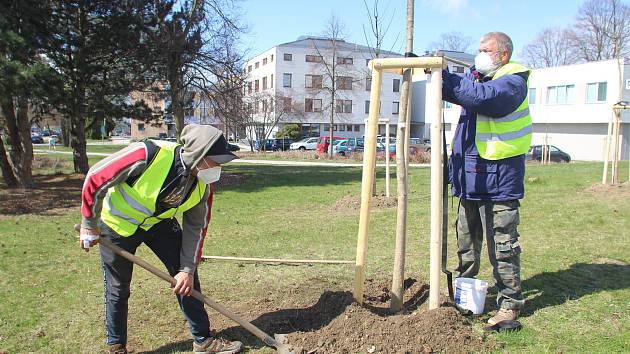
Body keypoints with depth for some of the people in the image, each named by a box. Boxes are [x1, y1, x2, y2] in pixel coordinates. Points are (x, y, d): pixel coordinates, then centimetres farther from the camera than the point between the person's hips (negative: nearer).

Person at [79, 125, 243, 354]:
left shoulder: (204, 182, -19)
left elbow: (195, 227, -8)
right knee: (118, 288, 6)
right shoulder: (148, 155, -37)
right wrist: (90, 226, -15)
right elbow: (95, 179, -24)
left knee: (187, 278, -1)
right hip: (118, 223, -4)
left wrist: (188, 269, -12)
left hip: (159, 222, 4)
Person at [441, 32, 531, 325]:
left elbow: (481, 96, -28)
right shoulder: (476, 75, 15)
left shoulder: (512, 81, -11)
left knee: (502, 244, 0)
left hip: (499, 176, -8)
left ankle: (510, 303, 13)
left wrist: (443, 75, -25)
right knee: (466, 240, 19)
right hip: (470, 174, 8)